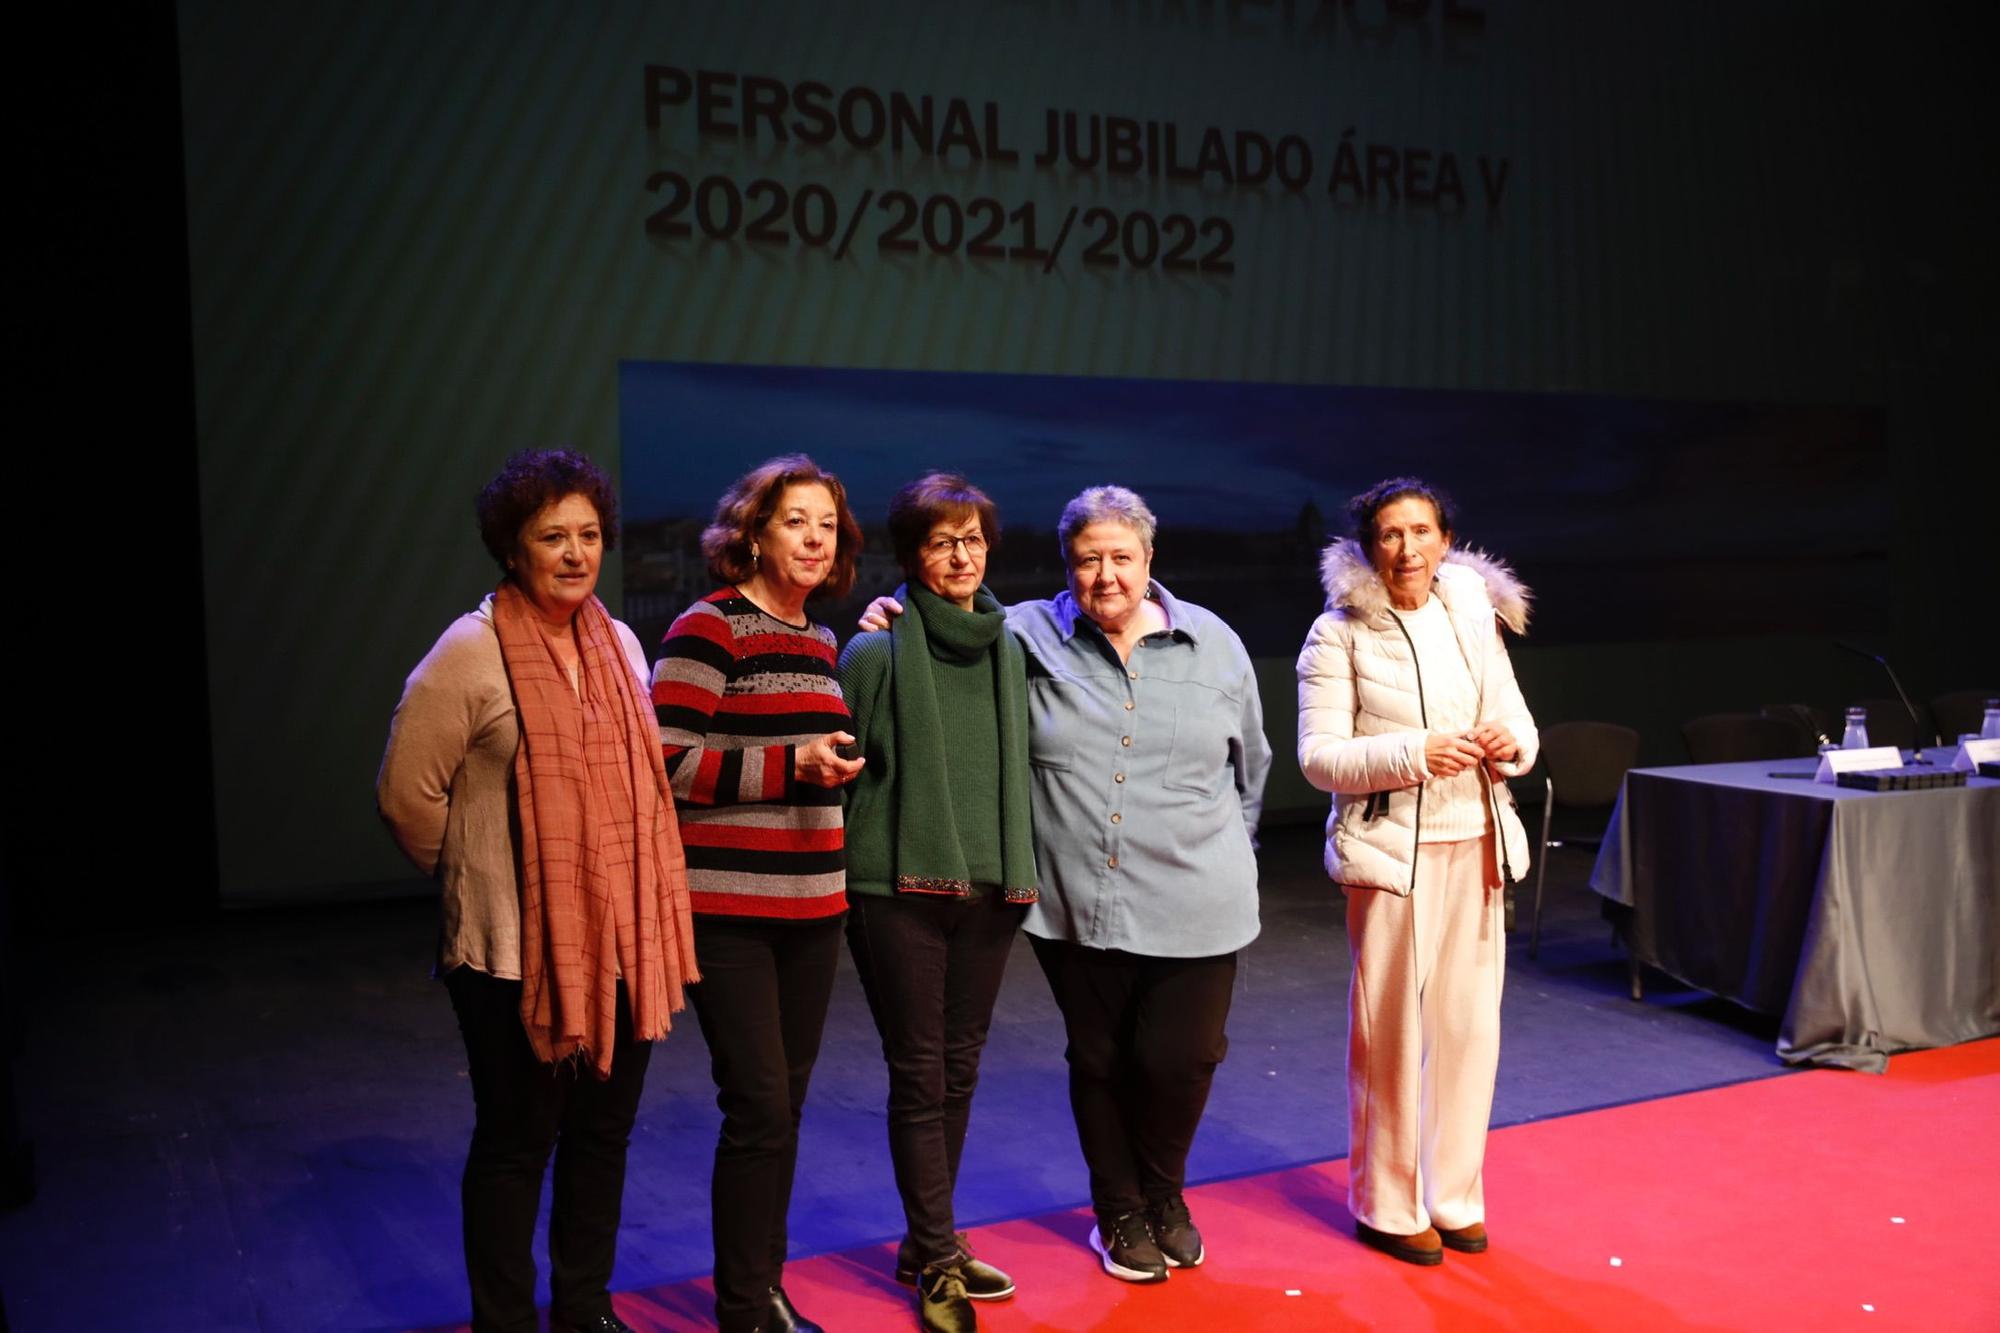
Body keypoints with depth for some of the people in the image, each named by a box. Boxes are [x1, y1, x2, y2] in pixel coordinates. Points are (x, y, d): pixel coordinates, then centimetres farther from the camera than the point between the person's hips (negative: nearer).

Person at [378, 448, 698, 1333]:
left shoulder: (620, 644, 7)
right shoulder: (472, 650, -11)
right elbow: (407, 794, -8)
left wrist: (638, 903, 12)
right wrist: (475, 882, 2)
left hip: (622, 941, 6)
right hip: (516, 950, -6)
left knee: (602, 1134, 15)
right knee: (515, 1144, 7)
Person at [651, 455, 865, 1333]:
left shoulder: (820, 641, 13)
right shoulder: (709, 628, -9)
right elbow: (664, 764, -16)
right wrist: (793, 765, -21)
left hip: (810, 905, 7)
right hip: (728, 908, -7)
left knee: (786, 1104, 13)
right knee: (759, 1109, -5)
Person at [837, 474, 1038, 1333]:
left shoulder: (1009, 648, 9)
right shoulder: (876, 652, -6)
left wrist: (1019, 865, 13)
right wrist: (838, 879, -4)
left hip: (988, 888, 5)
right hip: (898, 888, -5)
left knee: (959, 1070, 13)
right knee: (920, 1075, 0)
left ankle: (927, 1241, 28)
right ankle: (940, 1261, 11)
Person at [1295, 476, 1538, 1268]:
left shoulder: (1475, 616, 7)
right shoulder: (1340, 633, -7)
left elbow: (1517, 720, 12)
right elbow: (1318, 757, -11)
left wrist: (1511, 743, -11)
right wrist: (1413, 754, -22)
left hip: (1475, 844, 4)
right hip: (1390, 848, -4)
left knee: (1471, 1024, 8)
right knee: (1390, 1031, 1)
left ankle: (1455, 1196, 25)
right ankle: (1387, 1207, 18)